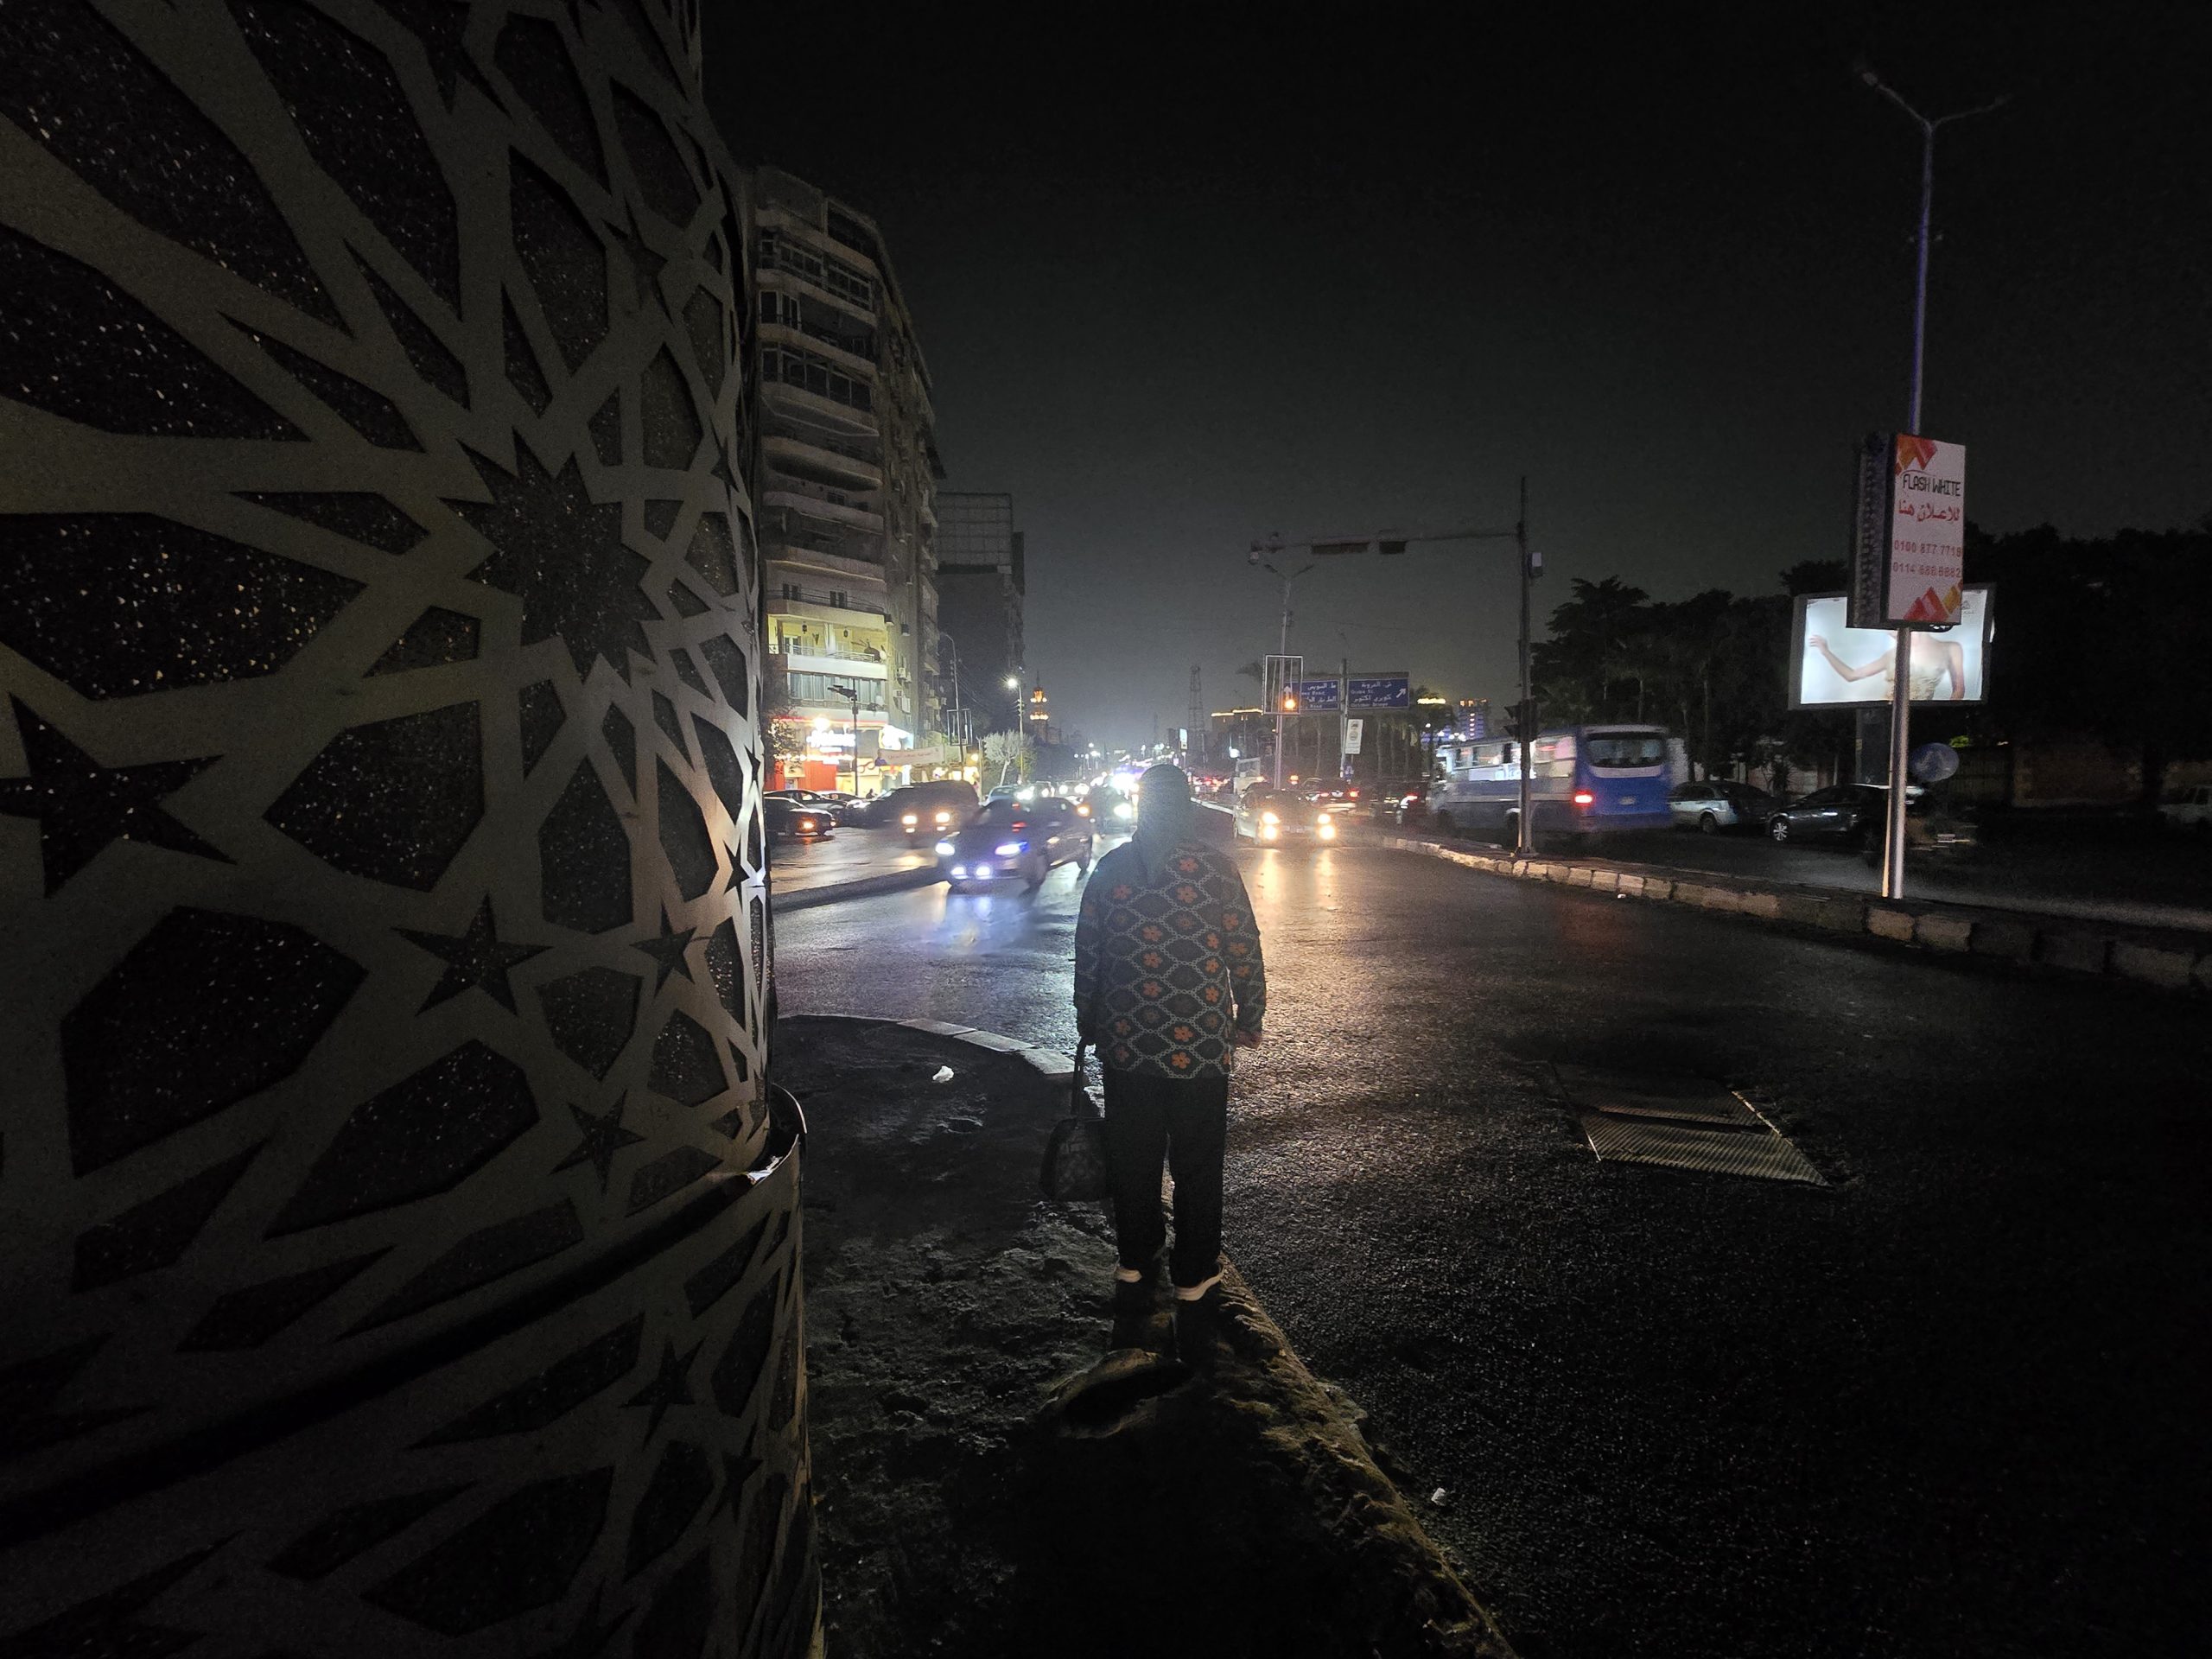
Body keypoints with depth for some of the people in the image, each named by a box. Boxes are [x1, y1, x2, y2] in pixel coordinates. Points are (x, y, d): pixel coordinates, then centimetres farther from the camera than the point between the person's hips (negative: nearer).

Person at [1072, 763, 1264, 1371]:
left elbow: (1086, 957, 4)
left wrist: (1087, 1024, 18)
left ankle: (1134, 1271, 33)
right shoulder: (1216, 867, -9)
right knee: (1197, 1172, 10)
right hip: (1201, 1048, -2)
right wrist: (1249, 1019, 10)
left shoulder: (1109, 869, -1)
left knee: (1132, 1163, 17)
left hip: (1126, 1047, 3)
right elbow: (1245, 954, -5)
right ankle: (1194, 1291, 18)